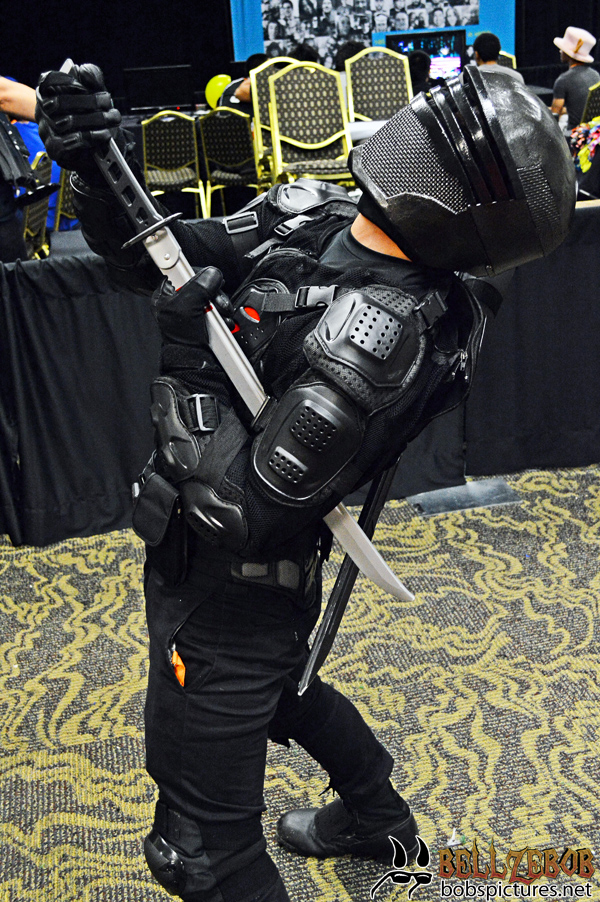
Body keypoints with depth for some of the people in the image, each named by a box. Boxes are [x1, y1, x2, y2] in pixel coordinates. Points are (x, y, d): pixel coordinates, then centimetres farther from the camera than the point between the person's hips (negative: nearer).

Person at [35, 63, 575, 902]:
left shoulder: (374, 341, -32)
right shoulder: (306, 213, -6)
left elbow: (239, 512, -30)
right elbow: (151, 257, 3)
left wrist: (192, 359, -24)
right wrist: (101, 171, -15)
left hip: (223, 595, -9)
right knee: (285, 690, 35)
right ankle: (380, 821, 62)